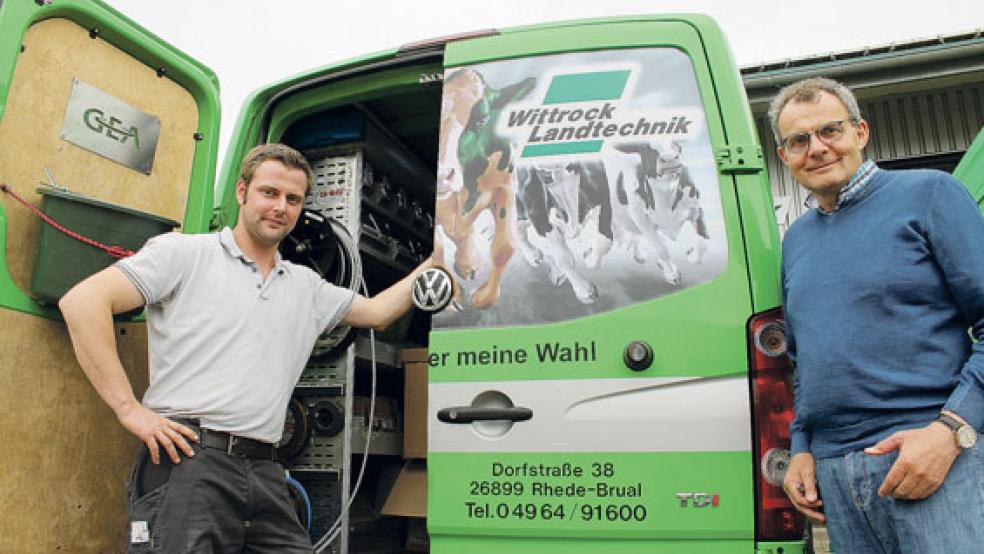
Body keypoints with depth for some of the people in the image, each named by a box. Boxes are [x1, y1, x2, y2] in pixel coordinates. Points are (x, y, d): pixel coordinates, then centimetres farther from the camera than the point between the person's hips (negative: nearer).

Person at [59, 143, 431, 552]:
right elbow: (82, 301, -6)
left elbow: (377, 311, 27)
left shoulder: (306, 286, 19)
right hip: (188, 460, -5)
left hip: (263, 471, 6)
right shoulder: (184, 252, 2)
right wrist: (128, 408, -12)